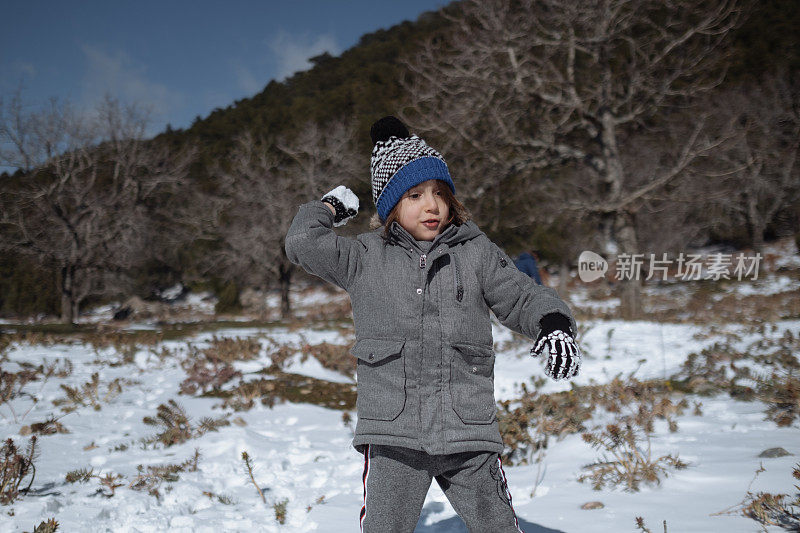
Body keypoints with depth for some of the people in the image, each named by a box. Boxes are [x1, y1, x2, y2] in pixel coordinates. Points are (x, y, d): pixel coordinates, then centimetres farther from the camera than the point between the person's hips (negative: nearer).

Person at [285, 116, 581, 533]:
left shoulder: (475, 251, 7)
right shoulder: (366, 258, 6)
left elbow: (521, 296, 9)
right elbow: (303, 243, 0)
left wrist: (553, 324, -10)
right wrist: (331, 206, 15)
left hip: (468, 435, 1)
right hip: (392, 437, 0)